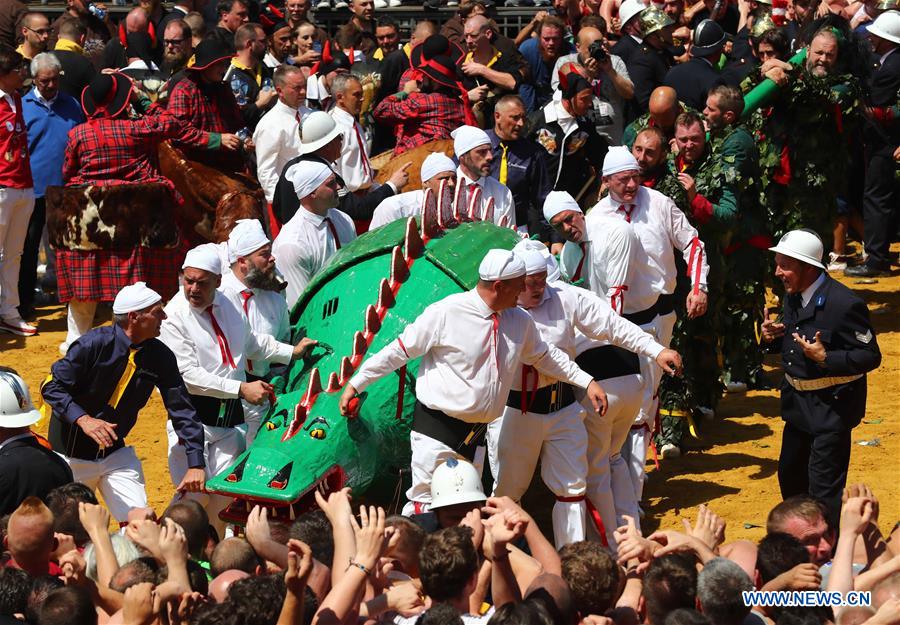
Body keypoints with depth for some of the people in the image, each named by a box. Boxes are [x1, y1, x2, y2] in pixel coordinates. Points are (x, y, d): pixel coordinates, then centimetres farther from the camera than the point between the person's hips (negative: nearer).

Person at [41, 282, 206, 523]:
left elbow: (182, 410, -6)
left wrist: (195, 464, -15)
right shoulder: (95, 343, -20)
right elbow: (52, 387, -18)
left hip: (116, 454, 4)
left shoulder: (160, 356, -6)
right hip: (71, 454, -4)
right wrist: (83, 419, -34)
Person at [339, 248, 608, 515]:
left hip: (476, 432, 7)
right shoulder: (446, 313, -15)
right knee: (424, 504, -11)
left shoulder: (520, 322, 4)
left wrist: (586, 381, 20)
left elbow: (544, 356, 23)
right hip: (437, 427, -7)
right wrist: (355, 384, -4)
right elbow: (400, 350, -7)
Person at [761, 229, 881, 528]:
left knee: (823, 485, -7)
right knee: (789, 473, 22)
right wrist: (777, 333, -4)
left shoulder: (844, 304, -24)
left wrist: (825, 358, -28)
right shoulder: (794, 295, 2)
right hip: (798, 401, 9)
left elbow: (870, 356, -19)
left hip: (831, 404, -9)